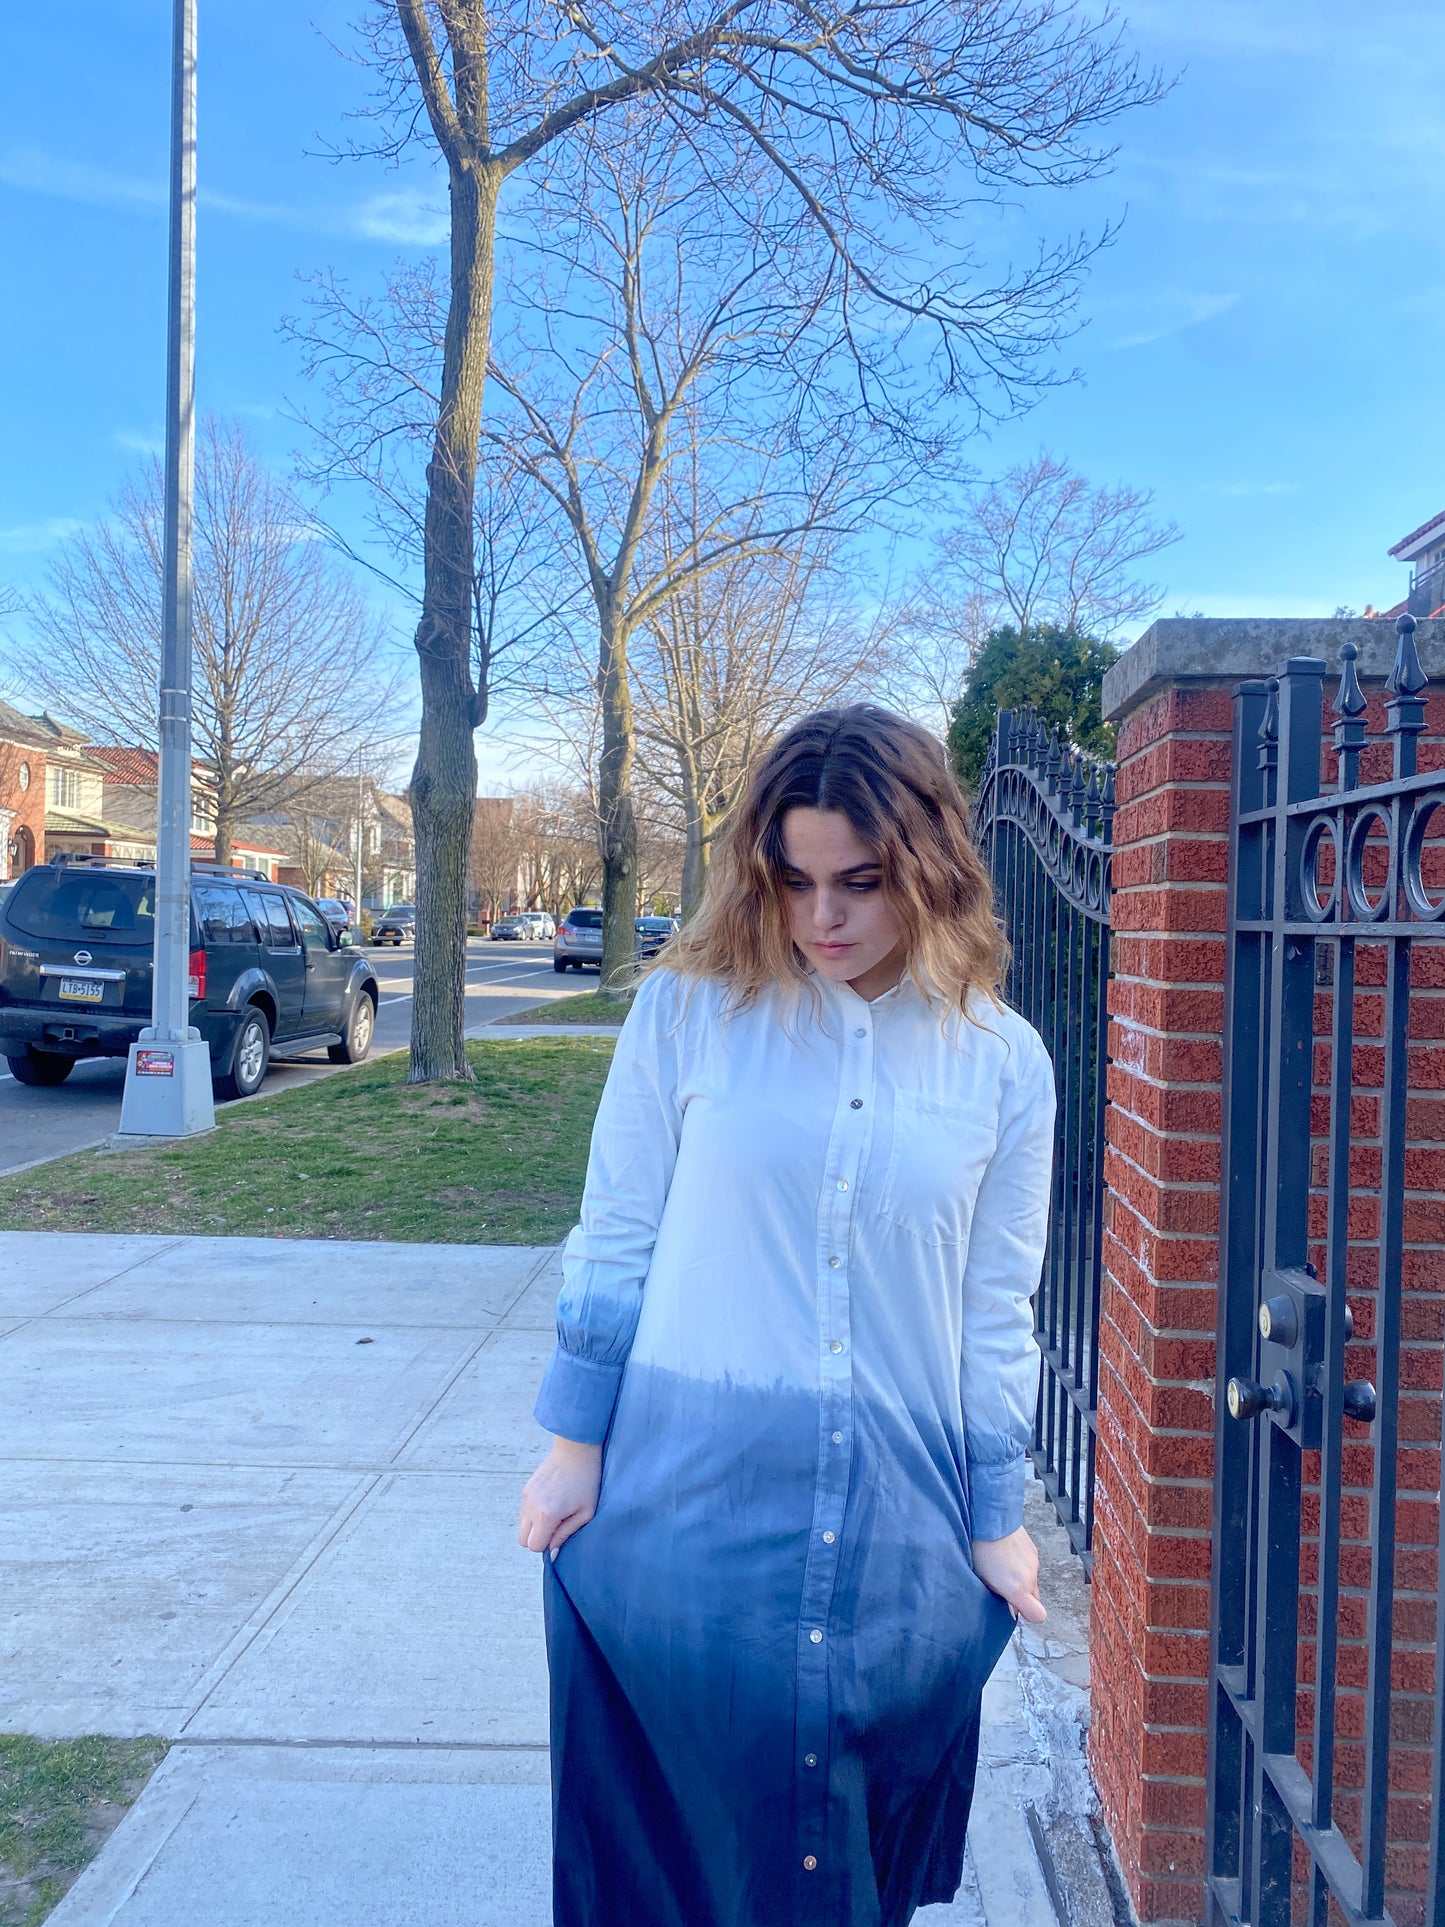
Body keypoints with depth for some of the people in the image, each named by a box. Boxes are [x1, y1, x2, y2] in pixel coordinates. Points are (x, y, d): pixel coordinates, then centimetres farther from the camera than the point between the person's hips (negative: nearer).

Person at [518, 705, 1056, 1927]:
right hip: (684, 1509, -1)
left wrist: (998, 1520, 7)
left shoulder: (1004, 1064, -2)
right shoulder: (687, 1012, -6)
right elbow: (614, 1243, -1)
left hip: (893, 1534, 2)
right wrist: (576, 1447, 1)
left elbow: (994, 1311, 4)